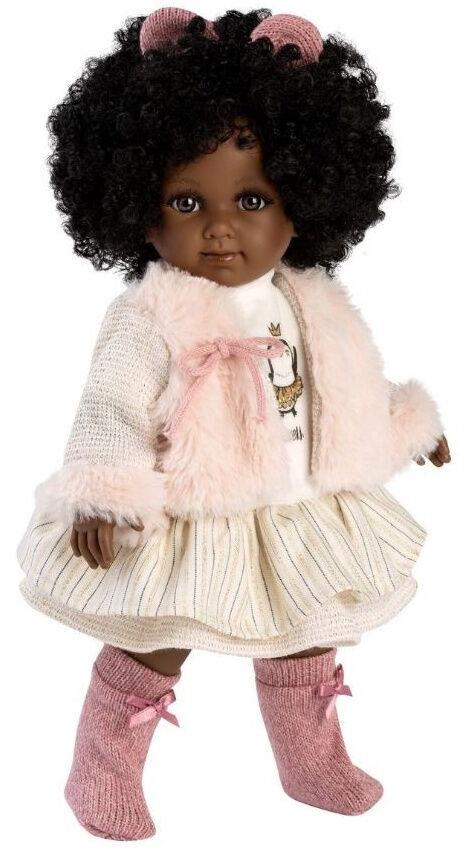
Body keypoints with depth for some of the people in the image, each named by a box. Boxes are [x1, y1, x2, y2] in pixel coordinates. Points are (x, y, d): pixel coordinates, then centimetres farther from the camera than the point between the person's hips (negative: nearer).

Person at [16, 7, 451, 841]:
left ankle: (312, 762, 47)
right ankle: (103, 775, 29)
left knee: (305, 647, 23)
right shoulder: (152, 318, -19)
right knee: (153, 653, 6)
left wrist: (410, 424, 23)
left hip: (300, 523, 7)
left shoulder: (313, 306, 1)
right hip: (190, 527, -6)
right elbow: (112, 407, -22)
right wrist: (101, 496, -32)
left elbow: (353, 388, 16)